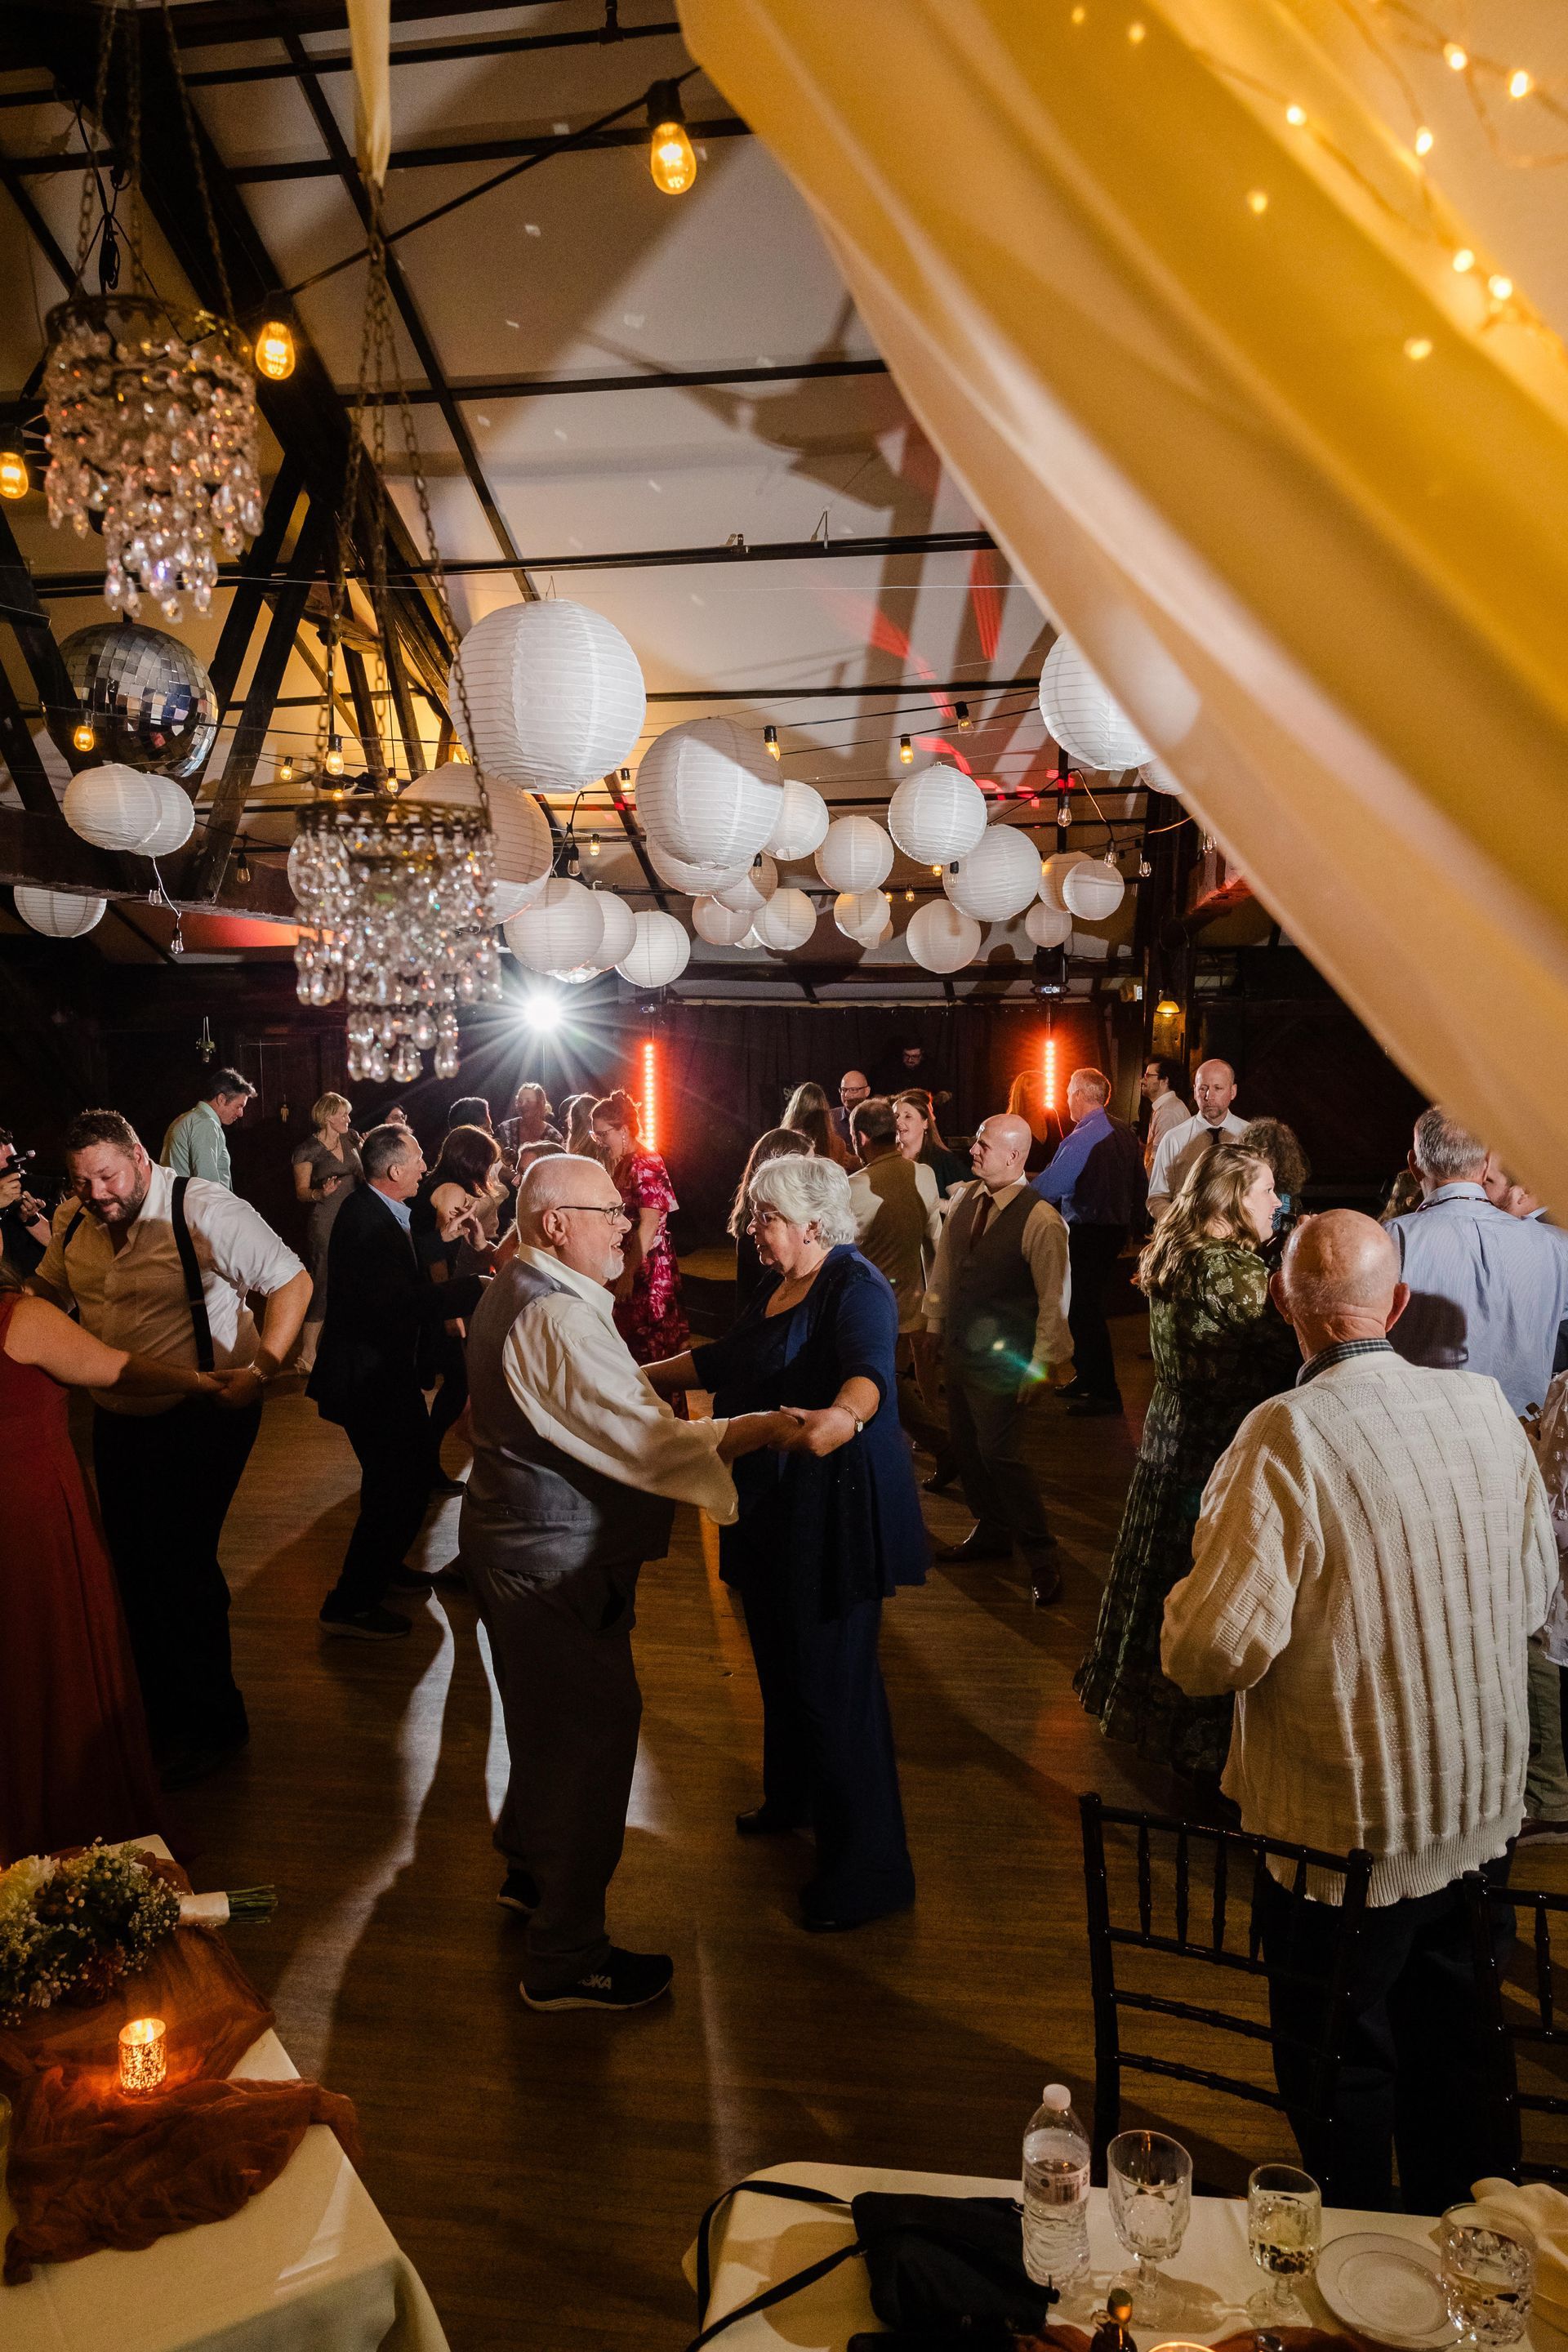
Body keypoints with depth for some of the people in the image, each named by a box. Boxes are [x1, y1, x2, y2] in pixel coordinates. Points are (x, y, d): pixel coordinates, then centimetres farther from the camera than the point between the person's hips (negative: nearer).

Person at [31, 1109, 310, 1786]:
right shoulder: (73, 1220, 1)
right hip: (117, 1421, 7)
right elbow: (46, 1292, 17)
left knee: (180, 1565, -4)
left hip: (200, 1419, -7)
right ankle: (159, 1712, 36)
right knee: (132, 1566, 15)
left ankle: (213, 1724, 17)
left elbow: (292, 1282, -17)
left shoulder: (204, 1210, -18)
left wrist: (258, 1373, -25)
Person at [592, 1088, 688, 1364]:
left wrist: (629, 1273, -24)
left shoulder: (646, 1165, -17)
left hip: (648, 1266, -9)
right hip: (627, 1260, 9)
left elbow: (648, 1225, -22)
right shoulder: (621, 1165, 12)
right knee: (631, 1337, 13)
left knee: (651, 1340, -2)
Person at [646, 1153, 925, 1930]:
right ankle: (793, 1796, 44)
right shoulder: (778, 1288, 10)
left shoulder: (856, 1289, -18)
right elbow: (722, 1362, 22)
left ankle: (869, 1866, 10)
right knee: (781, 1659, 22)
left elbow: (871, 1371, -38)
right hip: (773, 1510, 9)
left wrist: (844, 1415, -58)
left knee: (832, 1681, -3)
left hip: (834, 1515, -9)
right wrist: (641, 1376, 20)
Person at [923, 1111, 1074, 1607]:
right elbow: (943, 1265, 11)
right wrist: (935, 1326, 14)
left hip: (1002, 1359, -7)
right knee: (965, 1445, 16)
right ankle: (990, 1533, 37)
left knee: (999, 1453, -6)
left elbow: (1054, 1298, -15)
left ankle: (1041, 1559, 11)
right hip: (959, 1350, 7)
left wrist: (1040, 1365, -13)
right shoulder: (965, 1199, 1)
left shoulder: (1040, 1220, -19)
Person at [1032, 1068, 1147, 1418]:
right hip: (1117, 1228, 9)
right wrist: (1131, 1223, 23)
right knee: (1088, 1304, 20)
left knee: (1083, 1309, -1)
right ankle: (1089, 1379, 30)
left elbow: (1048, 1187, -24)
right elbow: (1139, 1183, 14)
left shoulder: (1081, 1139, -20)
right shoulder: (1125, 1133, 7)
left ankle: (1105, 1393, 2)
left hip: (1087, 1232, -9)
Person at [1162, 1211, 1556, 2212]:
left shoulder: (1287, 1436, -27)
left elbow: (1215, 1651, -27)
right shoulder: (1484, 1404, -9)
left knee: (1343, 2071, 19)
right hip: (1484, 1811, 6)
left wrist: (1186, 1597, -7)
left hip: (1348, 1834, -5)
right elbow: (1535, 1592, 5)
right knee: (1456, 2051, 27)